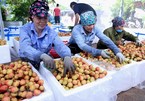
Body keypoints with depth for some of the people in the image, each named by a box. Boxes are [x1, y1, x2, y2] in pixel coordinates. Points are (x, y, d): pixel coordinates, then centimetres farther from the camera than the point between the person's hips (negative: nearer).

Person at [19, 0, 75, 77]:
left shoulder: (51, 32, -4)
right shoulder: (25, 29, -9)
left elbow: (60, 46, -20)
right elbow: (25, 48, -28)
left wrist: (67, 57, -43)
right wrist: (42, 55, -48)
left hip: (44, 64, 2)